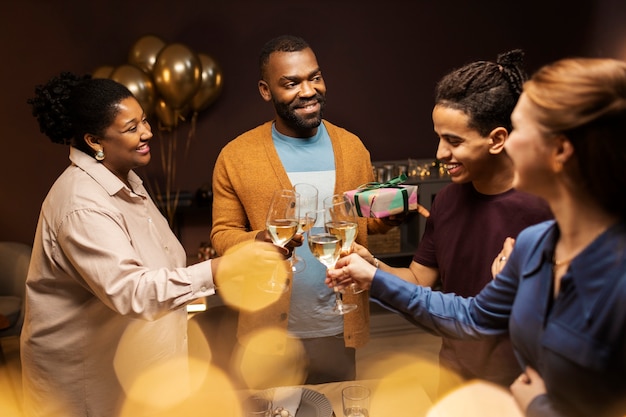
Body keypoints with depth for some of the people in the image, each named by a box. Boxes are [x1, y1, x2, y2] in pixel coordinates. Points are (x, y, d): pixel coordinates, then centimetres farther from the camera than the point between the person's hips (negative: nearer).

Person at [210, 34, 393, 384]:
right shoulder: (235, 156, -8)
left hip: (338, 327, 3)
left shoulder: (352, 146, 1)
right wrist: (261, 240, -25)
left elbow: (368, 216, 10)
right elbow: (223, 234, -4)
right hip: (270, 329, -2)